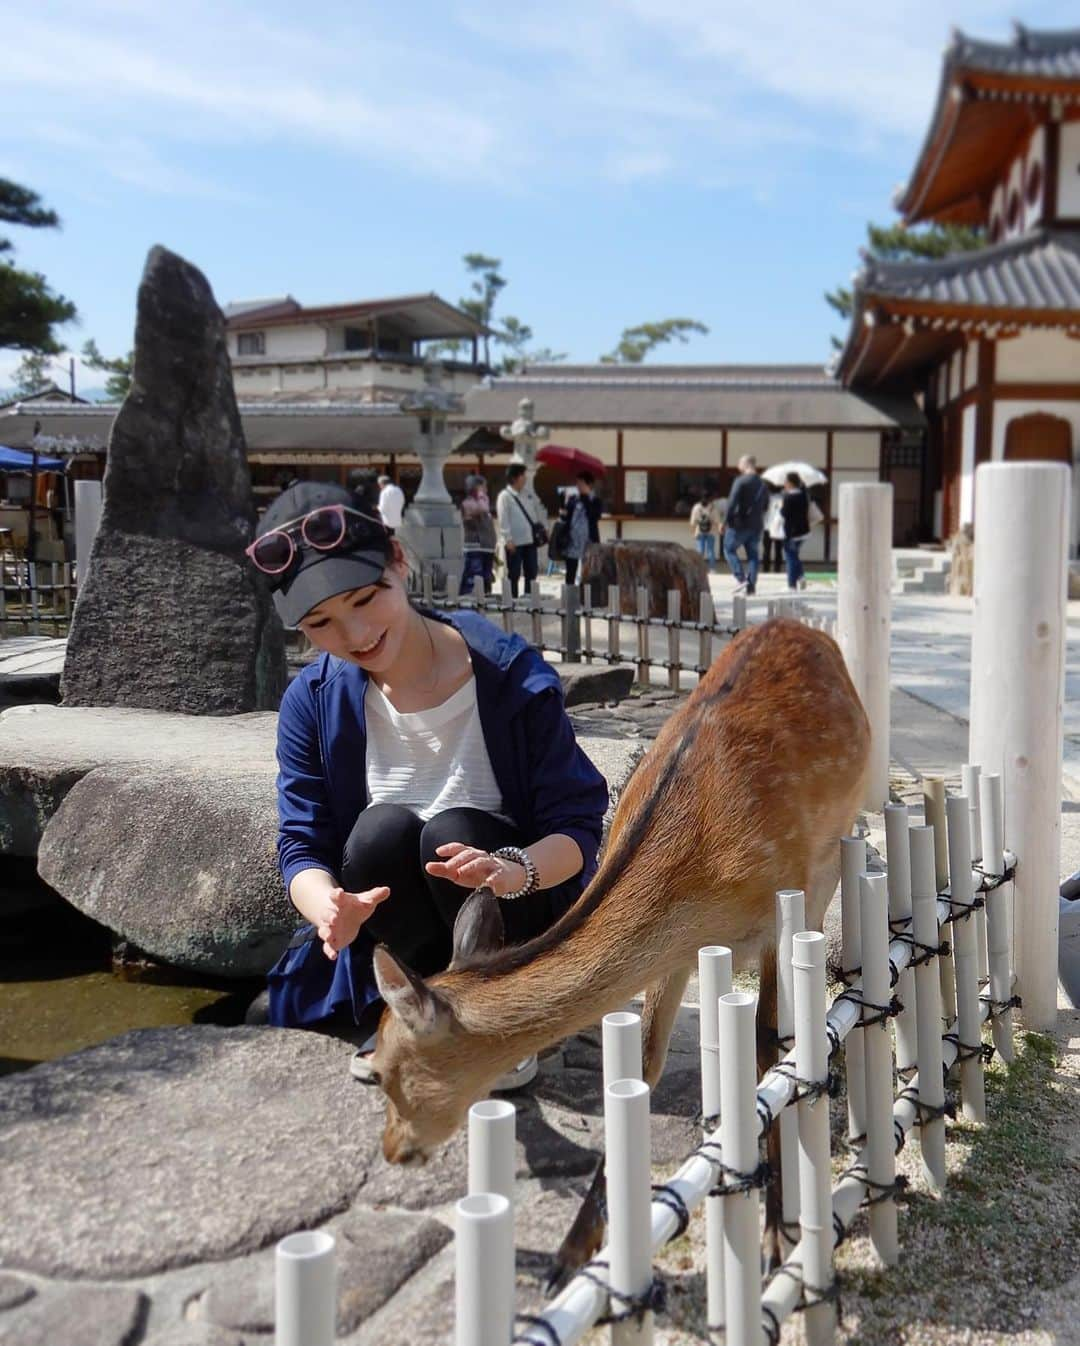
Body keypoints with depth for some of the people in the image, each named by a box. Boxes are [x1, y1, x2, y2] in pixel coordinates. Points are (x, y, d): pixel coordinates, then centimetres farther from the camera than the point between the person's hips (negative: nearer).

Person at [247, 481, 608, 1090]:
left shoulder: (512, 675, -17)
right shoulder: (314, 702, -8)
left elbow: (578, 827, -15)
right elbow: (302, 844, -10)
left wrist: (515, 871, -38)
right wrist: (327, 904, -35)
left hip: (523, 925, -2)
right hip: (393, 930, 2)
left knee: (452, 832, -32)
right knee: (380, 830, -29)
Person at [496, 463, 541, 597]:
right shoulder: (505, 496, -8)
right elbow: (503, 520, -14)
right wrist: (508, 539, -19)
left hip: (529, 541, 7)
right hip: (514, 543, -7)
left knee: (531, 574, 10)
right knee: (514, 576, -1)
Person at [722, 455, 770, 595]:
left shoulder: (741, 481, -11)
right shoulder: (763, 484, 11)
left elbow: (732, 502, -17)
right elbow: (765, 506, 18)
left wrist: (726, 521, -12)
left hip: (740, 523, -6)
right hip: (757, 525, 6)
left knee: (729, 549, 7)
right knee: (753, 554, 9)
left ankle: (740, 578, -8)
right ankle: (751, 586, 5)